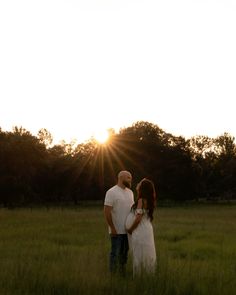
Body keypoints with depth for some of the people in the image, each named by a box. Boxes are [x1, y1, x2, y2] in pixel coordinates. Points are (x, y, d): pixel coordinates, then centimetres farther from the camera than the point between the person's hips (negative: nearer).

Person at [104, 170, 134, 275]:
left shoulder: (130, 192, 11)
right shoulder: (111, 192, -12)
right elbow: (107, 211, -15)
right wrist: (112, 228, -17)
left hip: (128, 230, 7)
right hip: (117, 231, -7)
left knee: (125, 253, 13)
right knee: (115, 253, -1)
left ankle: (123, 274, 22)